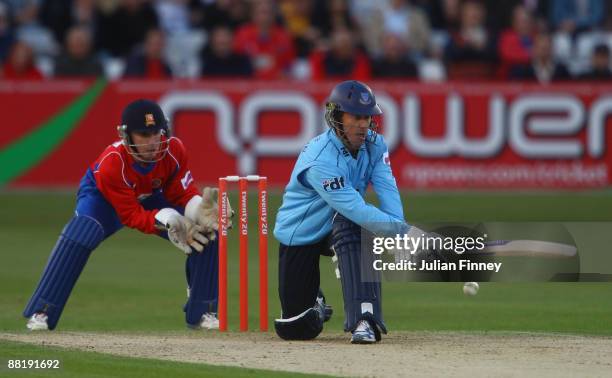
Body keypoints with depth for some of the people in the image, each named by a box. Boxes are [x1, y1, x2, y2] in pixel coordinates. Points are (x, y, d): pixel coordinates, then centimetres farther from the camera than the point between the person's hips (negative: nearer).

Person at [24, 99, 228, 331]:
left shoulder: (174, 149, -28)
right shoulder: (111, 163, -38)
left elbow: (183, 194, -16)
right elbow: (131, 216, -33)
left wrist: (199, 211, -39)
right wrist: (168, 221, -48)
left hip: (151, 199, 4)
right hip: (103, 198, -4)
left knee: (207, 234, -14)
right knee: (78, 237, -35)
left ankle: (201, 313, 3)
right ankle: (41, 313, -26)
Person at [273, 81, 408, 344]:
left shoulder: (373, 144, -9)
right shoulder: (321, 161, -32)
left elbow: (387, 190, -21)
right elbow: (355, 209, -40)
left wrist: (400, 228, -40)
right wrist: (403, 231, -47)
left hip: (339, 230, 4)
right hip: (300, 235, -4)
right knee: (296, 329, -3)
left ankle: (365, 320, -39)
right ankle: (314, 303, 37)